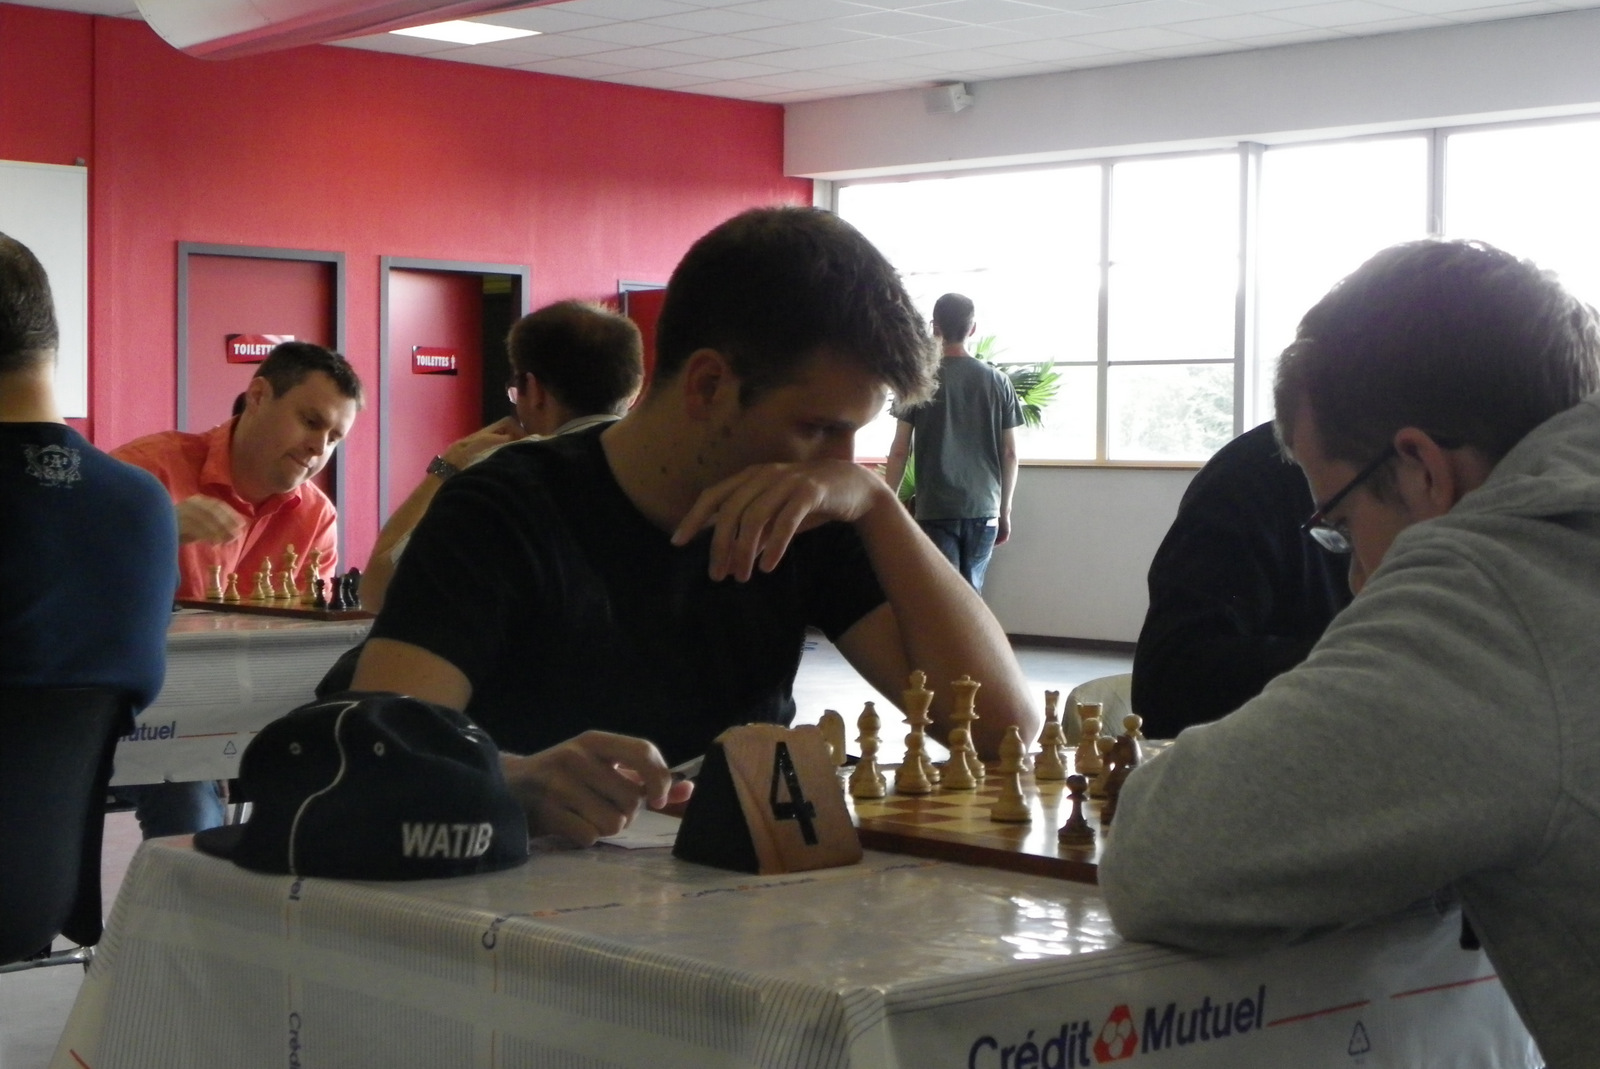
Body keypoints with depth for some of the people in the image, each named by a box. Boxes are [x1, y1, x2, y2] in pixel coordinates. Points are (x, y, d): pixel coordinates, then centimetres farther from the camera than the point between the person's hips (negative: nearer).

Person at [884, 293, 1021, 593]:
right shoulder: (997, 382, 4)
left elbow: (900, 451, -4)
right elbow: (1009, 454, 6)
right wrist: (1006, 510, 15)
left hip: (936, 510, -3)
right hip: (983, 509, 3)